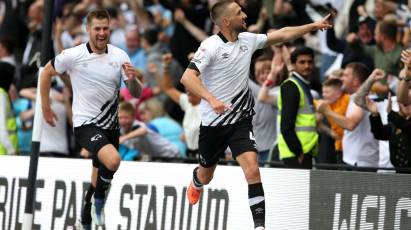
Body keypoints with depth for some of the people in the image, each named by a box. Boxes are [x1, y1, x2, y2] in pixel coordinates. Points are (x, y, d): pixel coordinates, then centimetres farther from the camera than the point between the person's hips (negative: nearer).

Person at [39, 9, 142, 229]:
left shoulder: (119, 56, -1)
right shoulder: (73, 55, -10)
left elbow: (136, 94, 1)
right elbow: (46, 73, 7)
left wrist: (132, 79, -21)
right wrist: (45, 107, 9)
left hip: (110, 125, 5)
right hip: (85, 124, -5)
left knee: (100, 177, 14)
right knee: (113, 160, -30)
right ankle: (99, 199, -4)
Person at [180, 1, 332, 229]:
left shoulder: (248, 40, 0)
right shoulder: (211, 46, -18)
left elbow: (282, 34, 15)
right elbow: (187, 78, -27)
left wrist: (314, 25, 14)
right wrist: (211, 99, -40)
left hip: (240, 120, 3)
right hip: (213, 122, -3)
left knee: (252, 169, -18)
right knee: (206, 176, 18)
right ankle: (196, 182, 56)